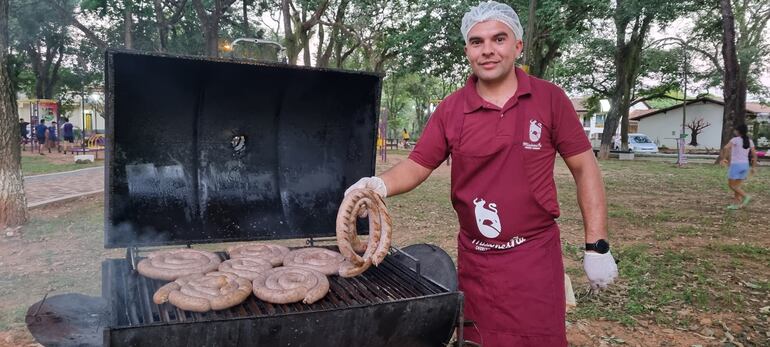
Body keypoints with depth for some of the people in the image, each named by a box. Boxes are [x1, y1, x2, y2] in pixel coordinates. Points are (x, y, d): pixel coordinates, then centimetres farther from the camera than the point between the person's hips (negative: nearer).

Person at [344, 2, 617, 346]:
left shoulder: (550, 99, -5)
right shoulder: (451, 109, -1)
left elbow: (585, 168, -2)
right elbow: (417, 165, 0)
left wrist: (597, 246, -4)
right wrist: (379, 184, -22)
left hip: (535, 255, -2)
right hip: (474, 259, 2)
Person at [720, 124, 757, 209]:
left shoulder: (735, 139, -10)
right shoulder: (750, 141, 7)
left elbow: (725, 148, -25)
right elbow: (754, 155, 6)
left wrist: (724, 158, -9)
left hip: (735, 165, -6)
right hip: (745, 165, 6)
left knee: (731, 185, 4)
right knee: (737, 185, 12)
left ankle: (746, 196, -11)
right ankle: (735, 204, 8)